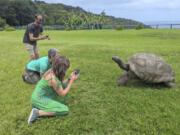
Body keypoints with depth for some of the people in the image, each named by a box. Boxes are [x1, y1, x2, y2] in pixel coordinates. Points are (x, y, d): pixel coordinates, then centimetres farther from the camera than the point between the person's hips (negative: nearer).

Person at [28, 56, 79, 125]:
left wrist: (69, 79, 0)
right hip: (39, 101, -9)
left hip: (42, 96, 9)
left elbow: (59, 84, 12)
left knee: (64, 85, 3)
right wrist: (72, 81, -12)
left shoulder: (51, 71, -4)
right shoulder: (53, 79, -29)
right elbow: (63, 94, -15)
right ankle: (38, 112, -10)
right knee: (65, 110, -12)